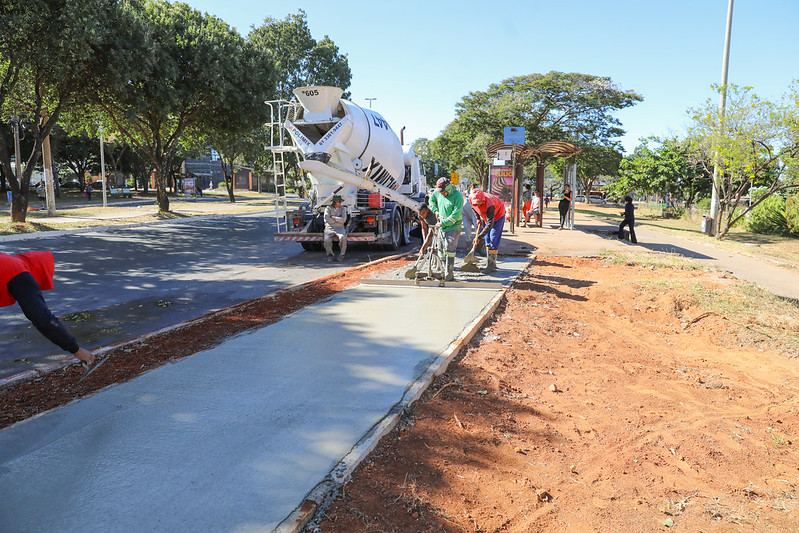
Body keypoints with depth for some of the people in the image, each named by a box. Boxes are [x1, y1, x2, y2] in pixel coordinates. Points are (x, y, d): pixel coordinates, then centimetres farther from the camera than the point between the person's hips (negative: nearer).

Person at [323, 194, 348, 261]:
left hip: (340, 229, 0)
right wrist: (338, 220, -8)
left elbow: (343, 219, -10)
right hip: (329, 228, 0)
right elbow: (327, 219, -14)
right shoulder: (328, 208, 2)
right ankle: (330, 255, -4)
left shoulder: (343, 209, 5)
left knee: (343, 238, -34)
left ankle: (341, 255, -14)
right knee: (327, 240, -31)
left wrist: (333, 217, -9)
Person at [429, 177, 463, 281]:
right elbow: (432, 200, 27)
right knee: (442, 249, 8)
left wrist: (442, 223, -18)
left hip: (453, 226, -7)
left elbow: (455, 215, -20)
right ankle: (446, 270, 20)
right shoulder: (438, 193, 4)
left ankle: (449, 274, -10)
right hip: (442, 226, 7)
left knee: (449, 248, -14)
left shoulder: (458, 196, -16)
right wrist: (435, 210, 11)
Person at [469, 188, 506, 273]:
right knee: (487, 240, 7)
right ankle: (490, 264, 15)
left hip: (497, 214, -7)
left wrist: (479, 237, -40)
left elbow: (490, 224, -40)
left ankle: (491, 266, -10)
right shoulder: (471, 199, -25)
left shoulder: (489, 204, -42)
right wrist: (478, 218, 6)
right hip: (485, 216, 7)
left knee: (493, 240, -13)